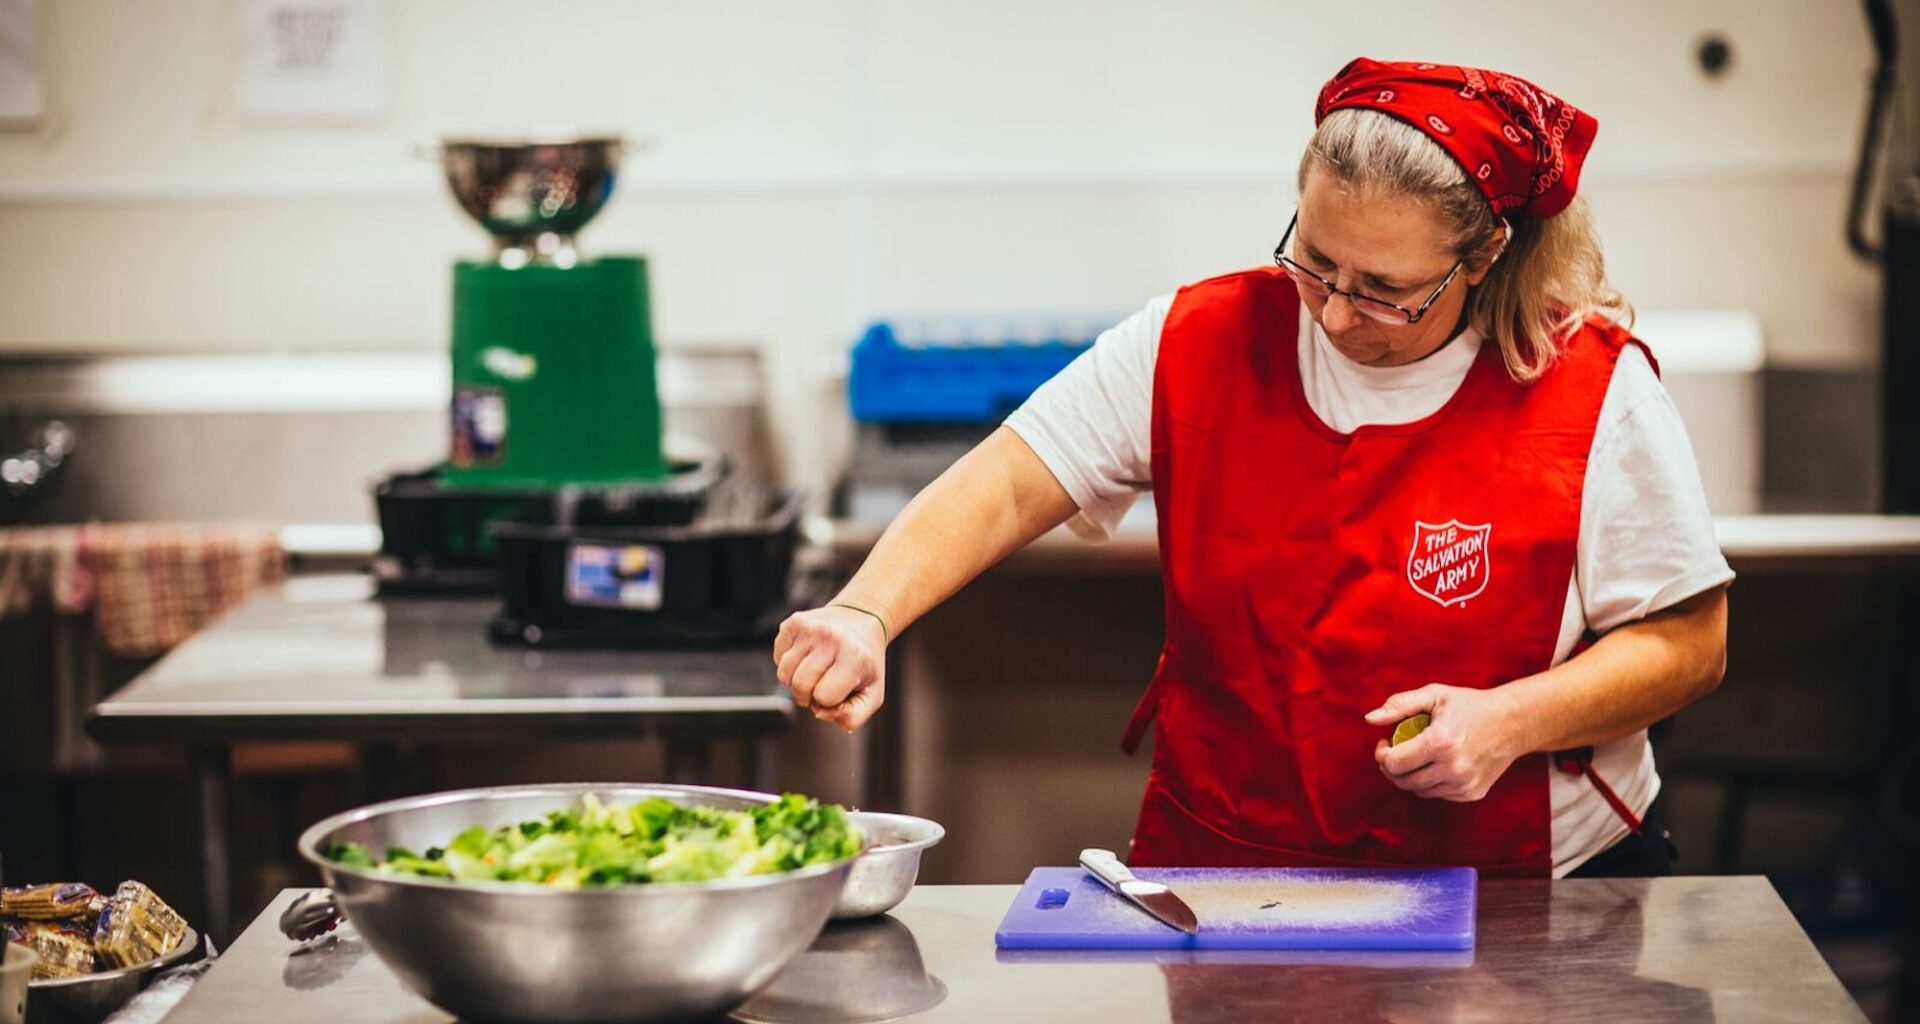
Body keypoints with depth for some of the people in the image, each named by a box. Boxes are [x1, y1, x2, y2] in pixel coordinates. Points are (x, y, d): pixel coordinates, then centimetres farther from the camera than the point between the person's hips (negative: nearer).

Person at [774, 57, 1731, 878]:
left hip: (1519, 891, -2)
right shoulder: (1200, 344, -2)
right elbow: (1005, 486, -5)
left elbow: (1686, 643, -1)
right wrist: (865, 615, -23)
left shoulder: (1595, 390, -7)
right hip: (1218, 876, 3)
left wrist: (1511, 720, -17)